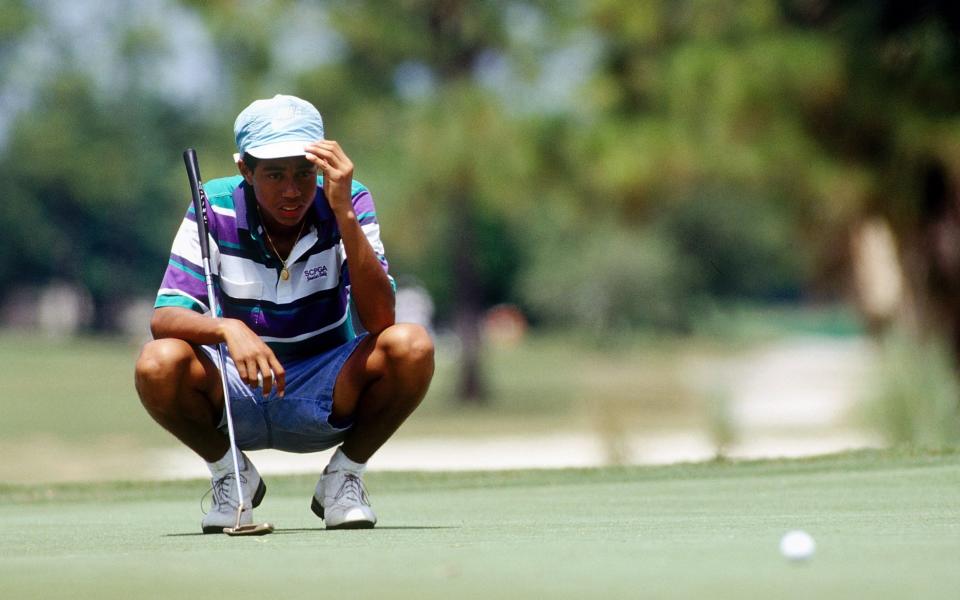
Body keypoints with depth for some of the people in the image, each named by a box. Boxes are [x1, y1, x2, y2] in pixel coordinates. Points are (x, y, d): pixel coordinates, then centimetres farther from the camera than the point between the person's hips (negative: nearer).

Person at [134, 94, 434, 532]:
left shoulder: (348, 204, -11)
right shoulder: (216, 210, -11)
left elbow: (379, 319, -23)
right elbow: (164, 318, -19)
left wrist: (344, 215, -32)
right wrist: (228, 328, -40)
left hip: (328, 400, 0)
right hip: (236, 394, 0)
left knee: (411, 346, -28)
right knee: (159, 362, -31)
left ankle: (343, 477, -1)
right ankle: (230, 476, 1)